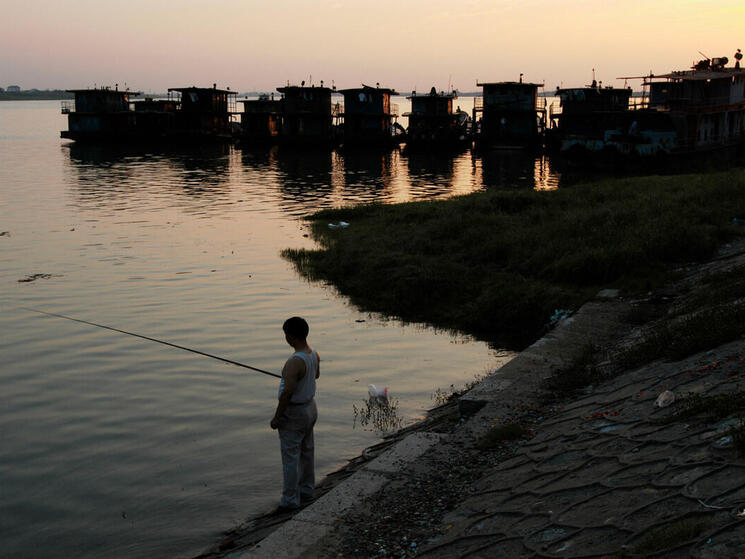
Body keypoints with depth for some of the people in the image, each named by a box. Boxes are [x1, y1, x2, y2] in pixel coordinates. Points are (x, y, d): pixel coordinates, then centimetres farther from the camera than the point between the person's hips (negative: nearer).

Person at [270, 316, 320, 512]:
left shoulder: (295, 362, -30)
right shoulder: (314, 353, -2)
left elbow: (287, 393, -30)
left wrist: (276, 417, -20)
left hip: (294, 413, -9)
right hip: (310, 406, 9)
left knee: (290, 456, 1)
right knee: (306, 451, 20)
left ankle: (290, 499, 7)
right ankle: (306, 490, 32)